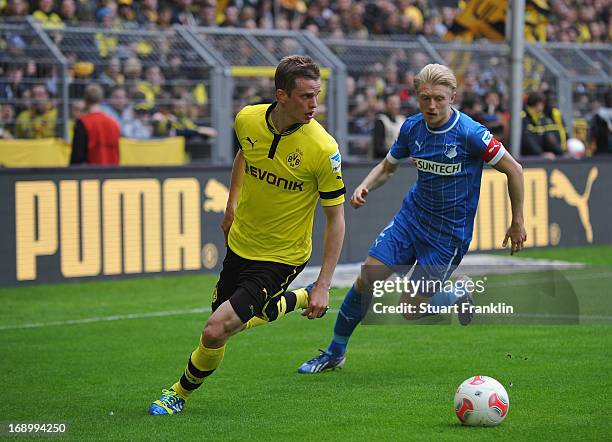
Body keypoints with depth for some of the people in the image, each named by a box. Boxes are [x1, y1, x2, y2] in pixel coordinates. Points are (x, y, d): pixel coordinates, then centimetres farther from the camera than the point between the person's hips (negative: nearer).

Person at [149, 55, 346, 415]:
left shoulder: (323, 149, -23)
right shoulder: (247, 120, -11)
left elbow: (336, 218, -14)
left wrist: (323, 286, -17)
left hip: (281, 257, -5)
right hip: (240, 245, 6)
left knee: (216, 332, -15)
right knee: (229, 321, 22)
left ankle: (182, 393, 14)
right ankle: (292, 301, 47)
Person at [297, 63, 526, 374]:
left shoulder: (471, 134, -21)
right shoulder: (412, 128, -4)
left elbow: (514, 170, -11)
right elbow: (387, 166, 13)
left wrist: (517, 223, -5)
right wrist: (364, 187, -8)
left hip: (449, 232, -5)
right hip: (411, 216, 5)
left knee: (411, 310, -4)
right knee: (365, 282, -6)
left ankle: (458, 296, 27)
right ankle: (335, 354, 11)